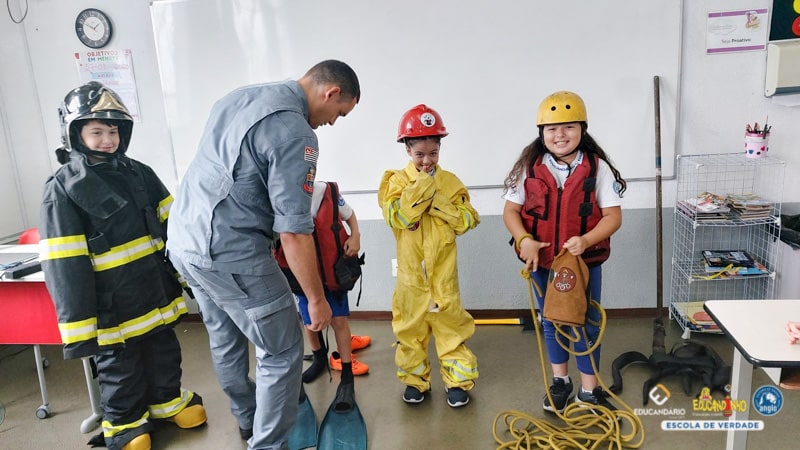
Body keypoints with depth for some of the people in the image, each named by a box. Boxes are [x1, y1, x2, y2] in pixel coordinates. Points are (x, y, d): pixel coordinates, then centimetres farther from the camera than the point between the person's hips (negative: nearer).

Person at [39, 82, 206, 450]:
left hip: (157, 292, 5)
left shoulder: (139, 173, 4)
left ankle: (168, 400, 44)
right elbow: (64, 266, -16)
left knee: (164, 352, 21)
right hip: (113, 307, -5)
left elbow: (171, 227, 11)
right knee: (119, 368, 13)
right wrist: (79, 326, -18)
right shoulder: (62, 189, -13)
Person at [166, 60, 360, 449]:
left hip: (184, 238, 10)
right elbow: (293, 231, -19)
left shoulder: (240, 96, 11)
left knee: (225, 338, 24)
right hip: (229, 251, -10)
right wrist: (316, 297, -9)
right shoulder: (294, 133, -18)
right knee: (282, 351, 5)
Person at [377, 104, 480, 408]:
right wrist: (422, 187, -21)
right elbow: (395, 218, -19)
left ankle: (458, 380, 23)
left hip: (443, 272, 0)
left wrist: (437, 202, -18)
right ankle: (414, 380, 29)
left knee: (451, 326, 8)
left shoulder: (450, 181, 0)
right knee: (410, 329, 12)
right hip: (410, 273, 0)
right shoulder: (397, 181, -4)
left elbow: (467, 221, -7)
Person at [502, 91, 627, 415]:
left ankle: (589, 390, 31)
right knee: (552, 323, 18)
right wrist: (524, 240, -19)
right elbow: (510, 211, -2)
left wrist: (585, 240, -26)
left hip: (585, 262, -1)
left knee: (586, 325, 12)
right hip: (542, 262, 2)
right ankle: (560, 381, 38)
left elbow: (613, 216, -9)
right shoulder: (529, 167, -6)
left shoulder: (597, 168, -10)